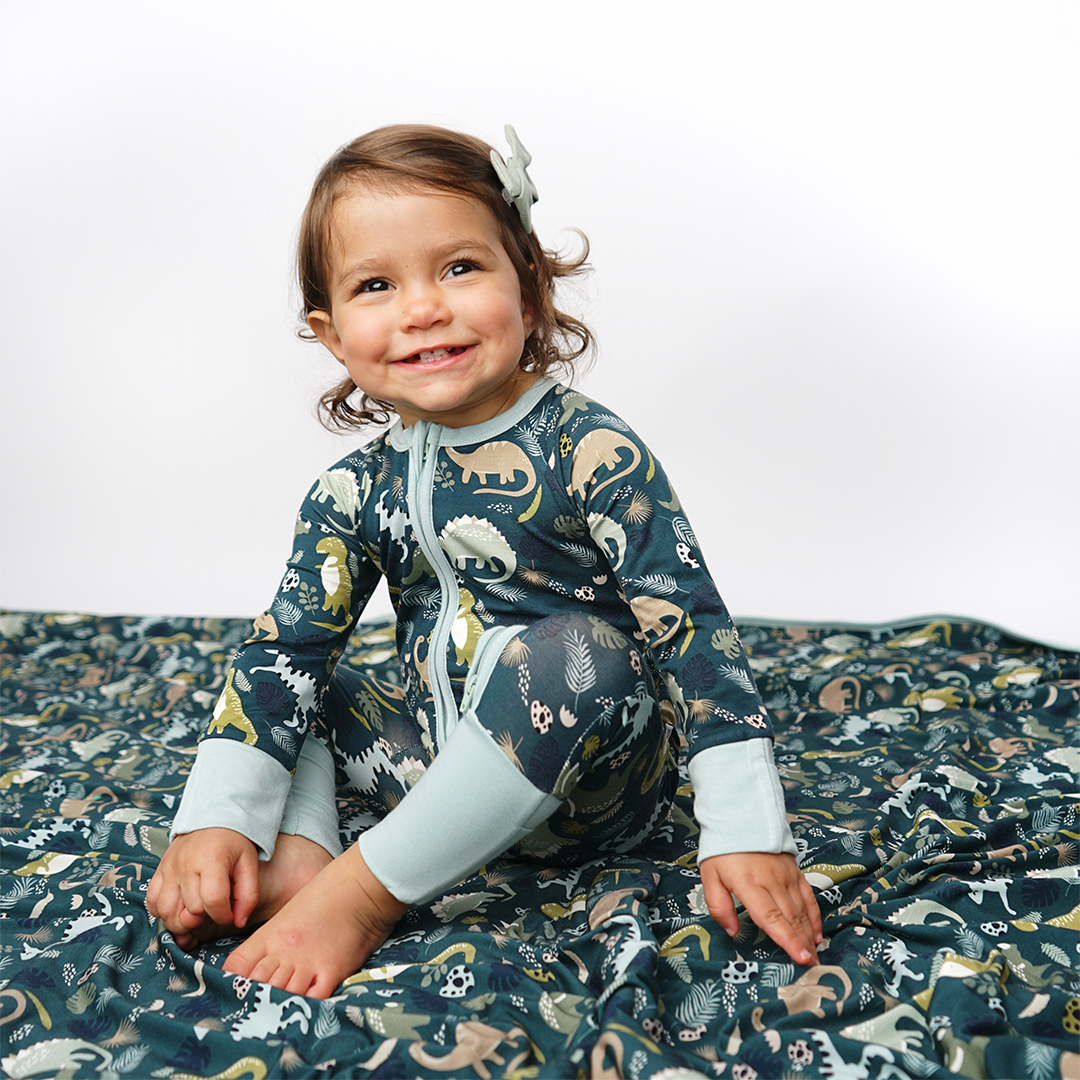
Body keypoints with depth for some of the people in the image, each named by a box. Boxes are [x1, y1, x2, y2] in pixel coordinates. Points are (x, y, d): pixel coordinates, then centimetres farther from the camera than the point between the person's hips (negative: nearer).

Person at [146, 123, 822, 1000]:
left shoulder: (592, 456, -15)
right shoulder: (357, 493, -1)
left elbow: (694, 629, -19)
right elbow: (283, 653, -2)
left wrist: (745, 831, -24)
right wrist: (216, 820, -14)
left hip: (594, 780, -4)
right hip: (440, 766, 5)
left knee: (576, 651, -35)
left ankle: (364, 891, -26)